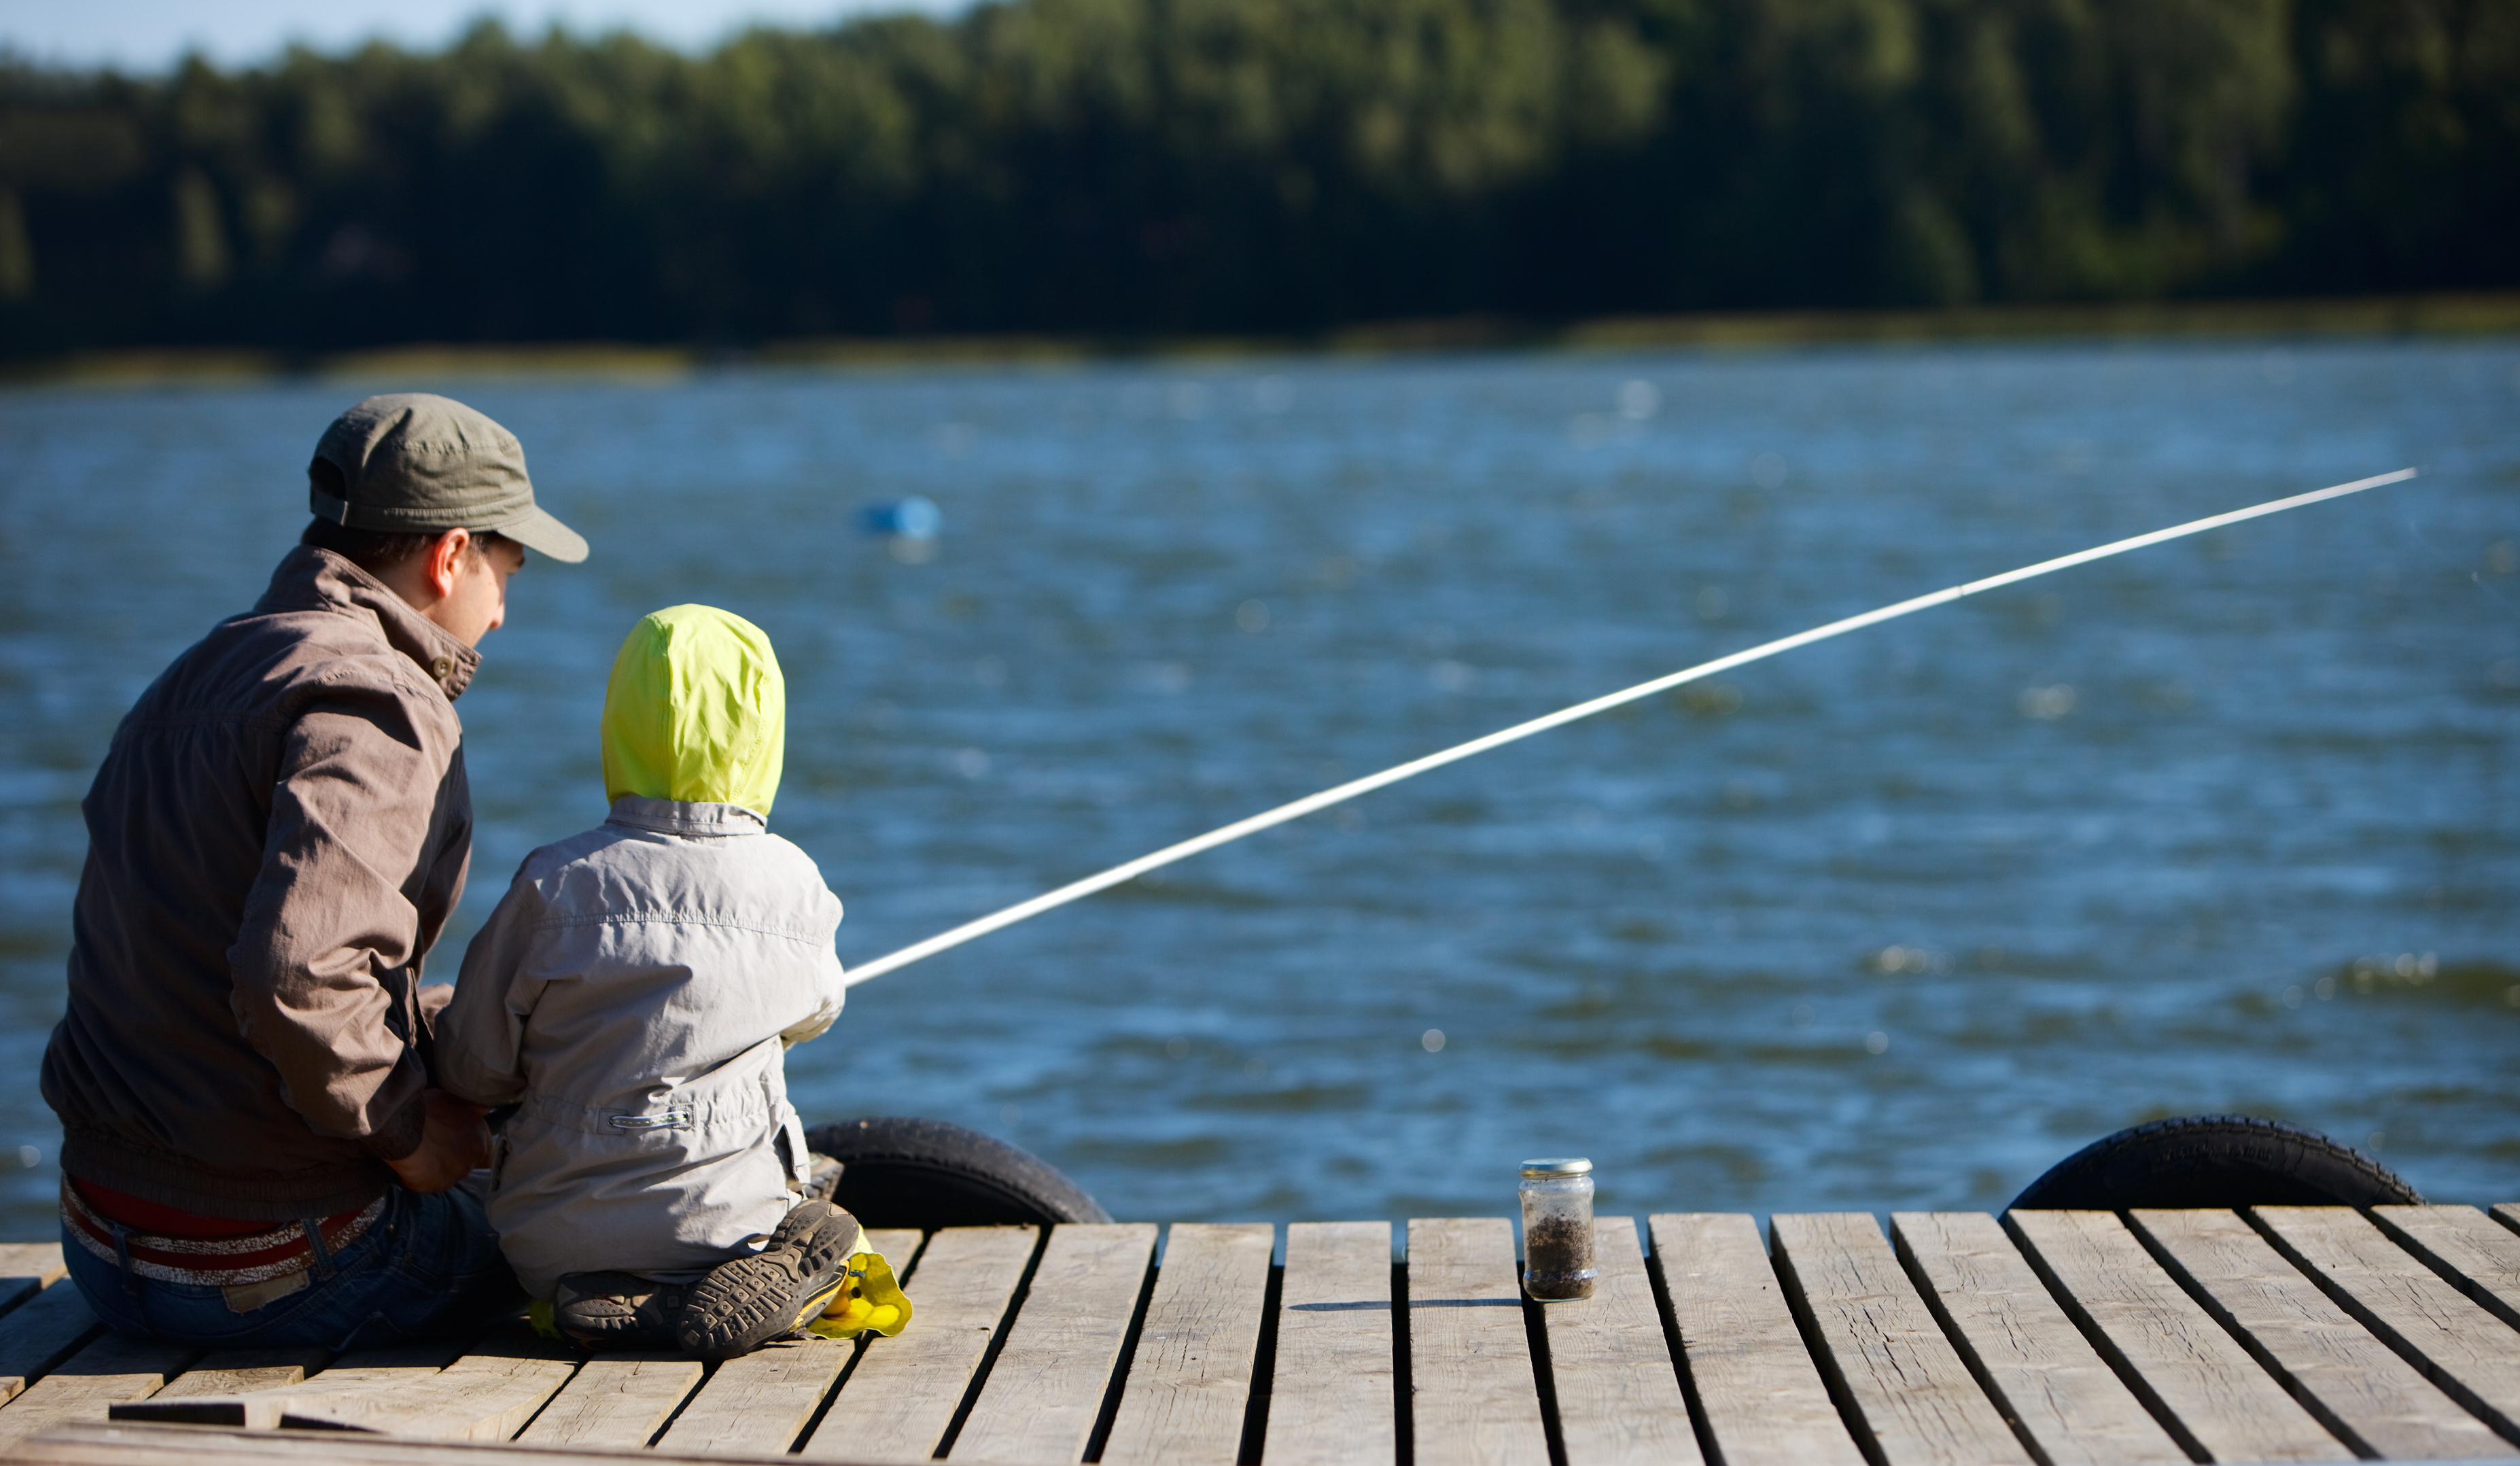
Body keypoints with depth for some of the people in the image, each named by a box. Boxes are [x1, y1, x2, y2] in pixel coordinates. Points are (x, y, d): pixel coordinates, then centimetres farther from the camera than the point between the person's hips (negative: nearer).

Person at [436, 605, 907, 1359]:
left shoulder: (556, 885, -13)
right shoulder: (794, 884, -7)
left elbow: (473, 1068, -4)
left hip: (556, 1242, -1)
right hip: (726, 1225, 1)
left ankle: (607, 1297, 11)